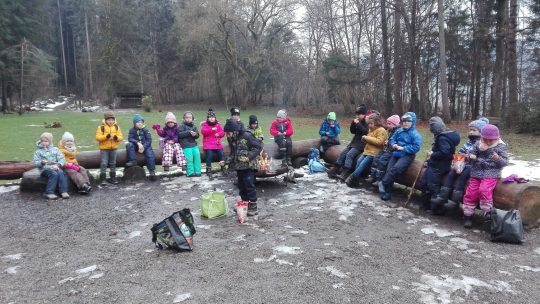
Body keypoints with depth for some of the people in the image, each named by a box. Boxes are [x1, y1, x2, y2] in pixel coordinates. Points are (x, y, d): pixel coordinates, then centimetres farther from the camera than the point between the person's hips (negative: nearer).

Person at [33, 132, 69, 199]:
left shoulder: (55, 149, 15)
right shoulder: (38, 151, 11)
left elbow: (61, 159, 7)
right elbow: (36, 162, 3)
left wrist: (57, 165, -12)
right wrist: (42, 162, -20)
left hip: (55, 167, 2)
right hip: (45, 169, -2)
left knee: (61, 173, -32)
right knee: (54, 174, -34)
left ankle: (64, 192, -34)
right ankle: (49, 193, -33)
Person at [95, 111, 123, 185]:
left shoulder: (117, 127, 4)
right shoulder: (101, 127, -6)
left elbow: (121, 137, 2)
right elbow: (98, 137, -13)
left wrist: (116, 137, -20)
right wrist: (106, 136, -26)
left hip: (113, 148, 4)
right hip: (104, 148, -3)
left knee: (113, 163, 11)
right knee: (103, 164, -5)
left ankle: (113, 178, 22)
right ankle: (103, 179, 1)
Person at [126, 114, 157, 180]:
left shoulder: (145, 130, -3)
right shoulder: (132, 130, 1)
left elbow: (149, 140, -8)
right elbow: (130, 139, -10)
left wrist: (143, 147, -21)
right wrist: (138, 143, -26)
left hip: (145, 146, -2)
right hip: (136, 147, 2)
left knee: (150, 154, -27)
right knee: (129, 145, -25)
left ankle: (152, 171, -22)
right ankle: (133, 160, -23)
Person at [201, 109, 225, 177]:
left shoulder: (218, 124, 12)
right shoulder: (204, 124, 1)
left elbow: (222, 133, 9)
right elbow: (203, 131, -18)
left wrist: (219, 134, -14)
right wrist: (211, 129, -28)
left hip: (217, 144, 4)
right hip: (208, 145, -4)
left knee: (221, 154, 1)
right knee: (209, 156, -15)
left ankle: (223, 167, 20)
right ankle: (208, 170, -5)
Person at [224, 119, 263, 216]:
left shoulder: (247, 136, -15)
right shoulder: (234, 139, 9)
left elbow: (259, 146, -15)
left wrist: (249, 157, -21)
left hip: (249, 166, -8)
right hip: (239, 166, 8)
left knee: (249, 186, -7)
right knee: (241, 186, 13)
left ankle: (253, 207, 1)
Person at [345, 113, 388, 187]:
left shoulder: (381, 130, -7)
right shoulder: (371, 130, 20)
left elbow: (379, 141, -21)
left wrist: (368, 138, -17)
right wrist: (365, 139, 8)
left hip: (374, 153, -8)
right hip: (368, 151, 8)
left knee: (363, 163, -20)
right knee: (359, 161, -12)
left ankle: (352, 178, -18)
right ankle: (355, 179, -13)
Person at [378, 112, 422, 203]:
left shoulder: (415, 134, -5)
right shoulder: (399, 131, 12)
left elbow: (416, 147, -13)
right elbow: (392, 139, 20)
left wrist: (403, 148, -16)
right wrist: (393, 145, -4)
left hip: (407, 155, -5)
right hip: (396, 153, 5)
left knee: (397, 168, -32)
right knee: (389, 169, -13)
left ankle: (383, 183, -21)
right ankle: (387, 192, -7)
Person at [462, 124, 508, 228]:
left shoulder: (500, 147, 0)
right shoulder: (478, 145, 9)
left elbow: (505, 162, -3)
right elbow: (472, 154, 16)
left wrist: (498, 159, -26)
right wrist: (471, 156, -9)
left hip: (491, 174, -4)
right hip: (476, 173, 4)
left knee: (484, 190, -28)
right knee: (470, 192, -1)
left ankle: (488, 212, -12)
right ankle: (468, 216, 10)